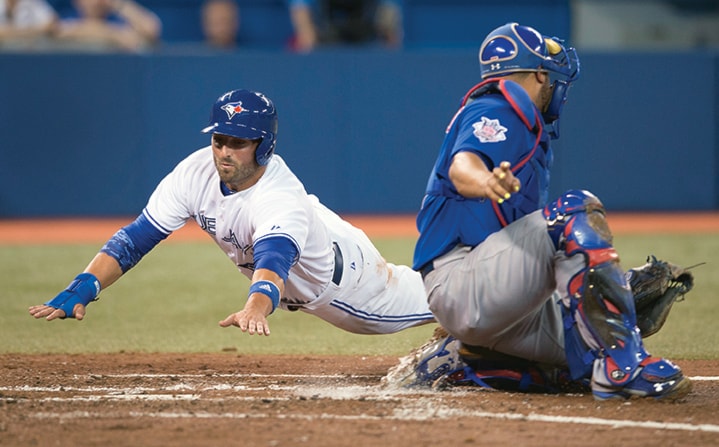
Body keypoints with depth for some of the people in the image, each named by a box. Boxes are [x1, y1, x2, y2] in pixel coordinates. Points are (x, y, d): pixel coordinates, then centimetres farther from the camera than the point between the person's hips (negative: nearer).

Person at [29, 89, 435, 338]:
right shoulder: (197, 172, -28)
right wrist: (80, 291, -42)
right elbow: (134, 238, -29)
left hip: (335, 273, -6)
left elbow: (272, 264, -65)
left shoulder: (282, 201, -46)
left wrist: (255, 310, -86)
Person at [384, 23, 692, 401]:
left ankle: (459, 360, 10)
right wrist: (485, 182, -50)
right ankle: (622, 366, -36)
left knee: (588, 355, 5)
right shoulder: (495, 110, -3)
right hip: (459, 280, -11)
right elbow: (462, 167, -26)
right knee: (575, 211, -26)